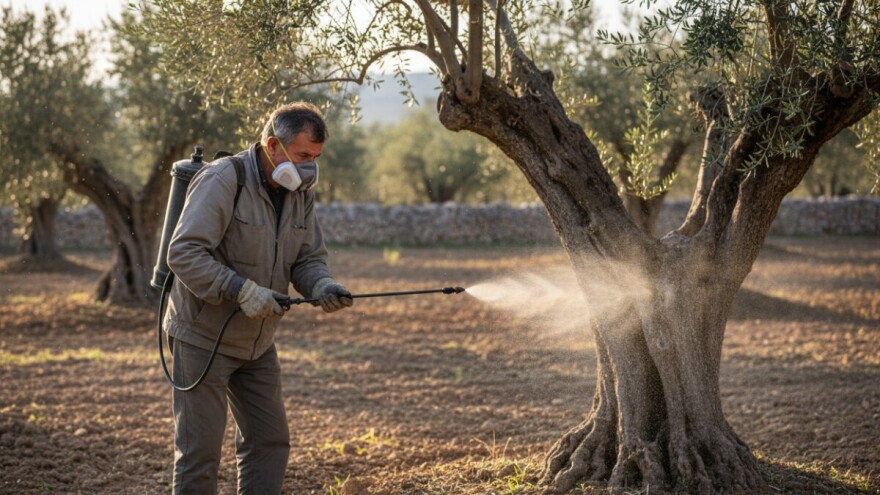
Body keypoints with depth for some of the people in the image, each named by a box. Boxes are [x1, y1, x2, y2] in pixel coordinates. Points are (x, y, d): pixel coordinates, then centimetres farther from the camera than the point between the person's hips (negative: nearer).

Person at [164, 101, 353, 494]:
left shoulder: (300, 193, 3)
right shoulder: (222, 181, -21)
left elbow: (309, 259, 6)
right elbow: (183, 253, -27)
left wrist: (322, 288, -17)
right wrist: (244, 291, -31)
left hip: (257, 343, 8)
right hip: (203, 338, -8)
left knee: (270, 439, 11)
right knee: (200, 448, -3)